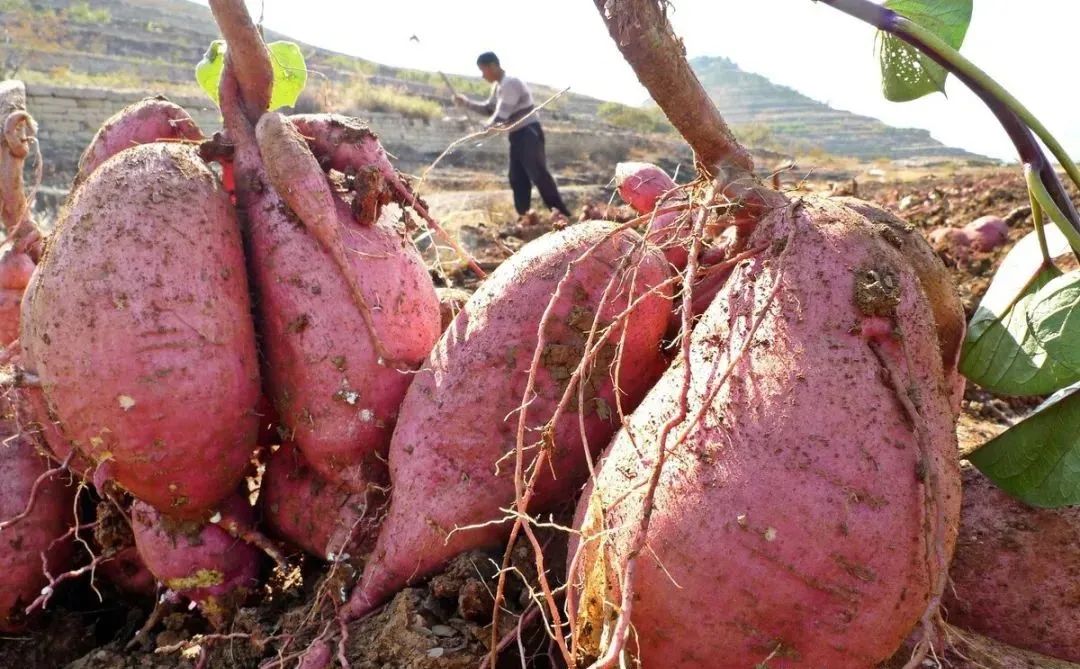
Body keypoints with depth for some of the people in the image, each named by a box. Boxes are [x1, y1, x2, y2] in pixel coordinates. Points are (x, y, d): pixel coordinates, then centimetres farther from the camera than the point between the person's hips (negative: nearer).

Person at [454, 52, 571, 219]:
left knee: (539, 175, -17)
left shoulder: (510, 83, -18)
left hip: (529, 134, -10)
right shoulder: (498, 86, 13)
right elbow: (489, 108, 26)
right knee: (517, 179, 9)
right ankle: (524, 217, 15)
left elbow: (501, 115, -23)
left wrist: (485, 127, -10)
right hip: (517, 135, 10)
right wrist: (466, 102, 17)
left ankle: (563, 216, -17)